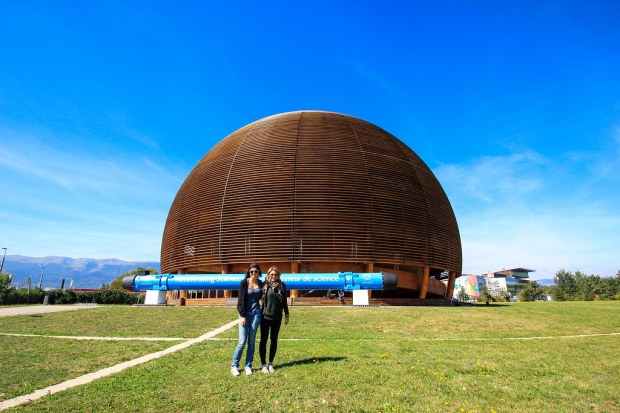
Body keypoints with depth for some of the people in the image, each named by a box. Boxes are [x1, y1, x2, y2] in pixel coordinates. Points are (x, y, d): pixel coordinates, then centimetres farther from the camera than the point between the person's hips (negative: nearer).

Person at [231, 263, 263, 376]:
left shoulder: (261, 284, 5)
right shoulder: (244, 283, -6)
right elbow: (241, 300, -8)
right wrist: (242, 315, -11)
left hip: (256, 314, 3)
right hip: (245, 314, -3)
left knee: (251, 341, 7)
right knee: (242, 341, -4)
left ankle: (248, 366, 17)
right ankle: (234, 366, 10)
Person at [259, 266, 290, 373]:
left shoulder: (282, 286, 2)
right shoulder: (264, 285, -2)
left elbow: (284, 302, 9)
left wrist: (286, 315, 10)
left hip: (277, 318, 2)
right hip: (265, 317, -2)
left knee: (274, 340, 10)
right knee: (263, 340, 5)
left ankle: (270, 363, 23)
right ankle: (263, 364, 17)